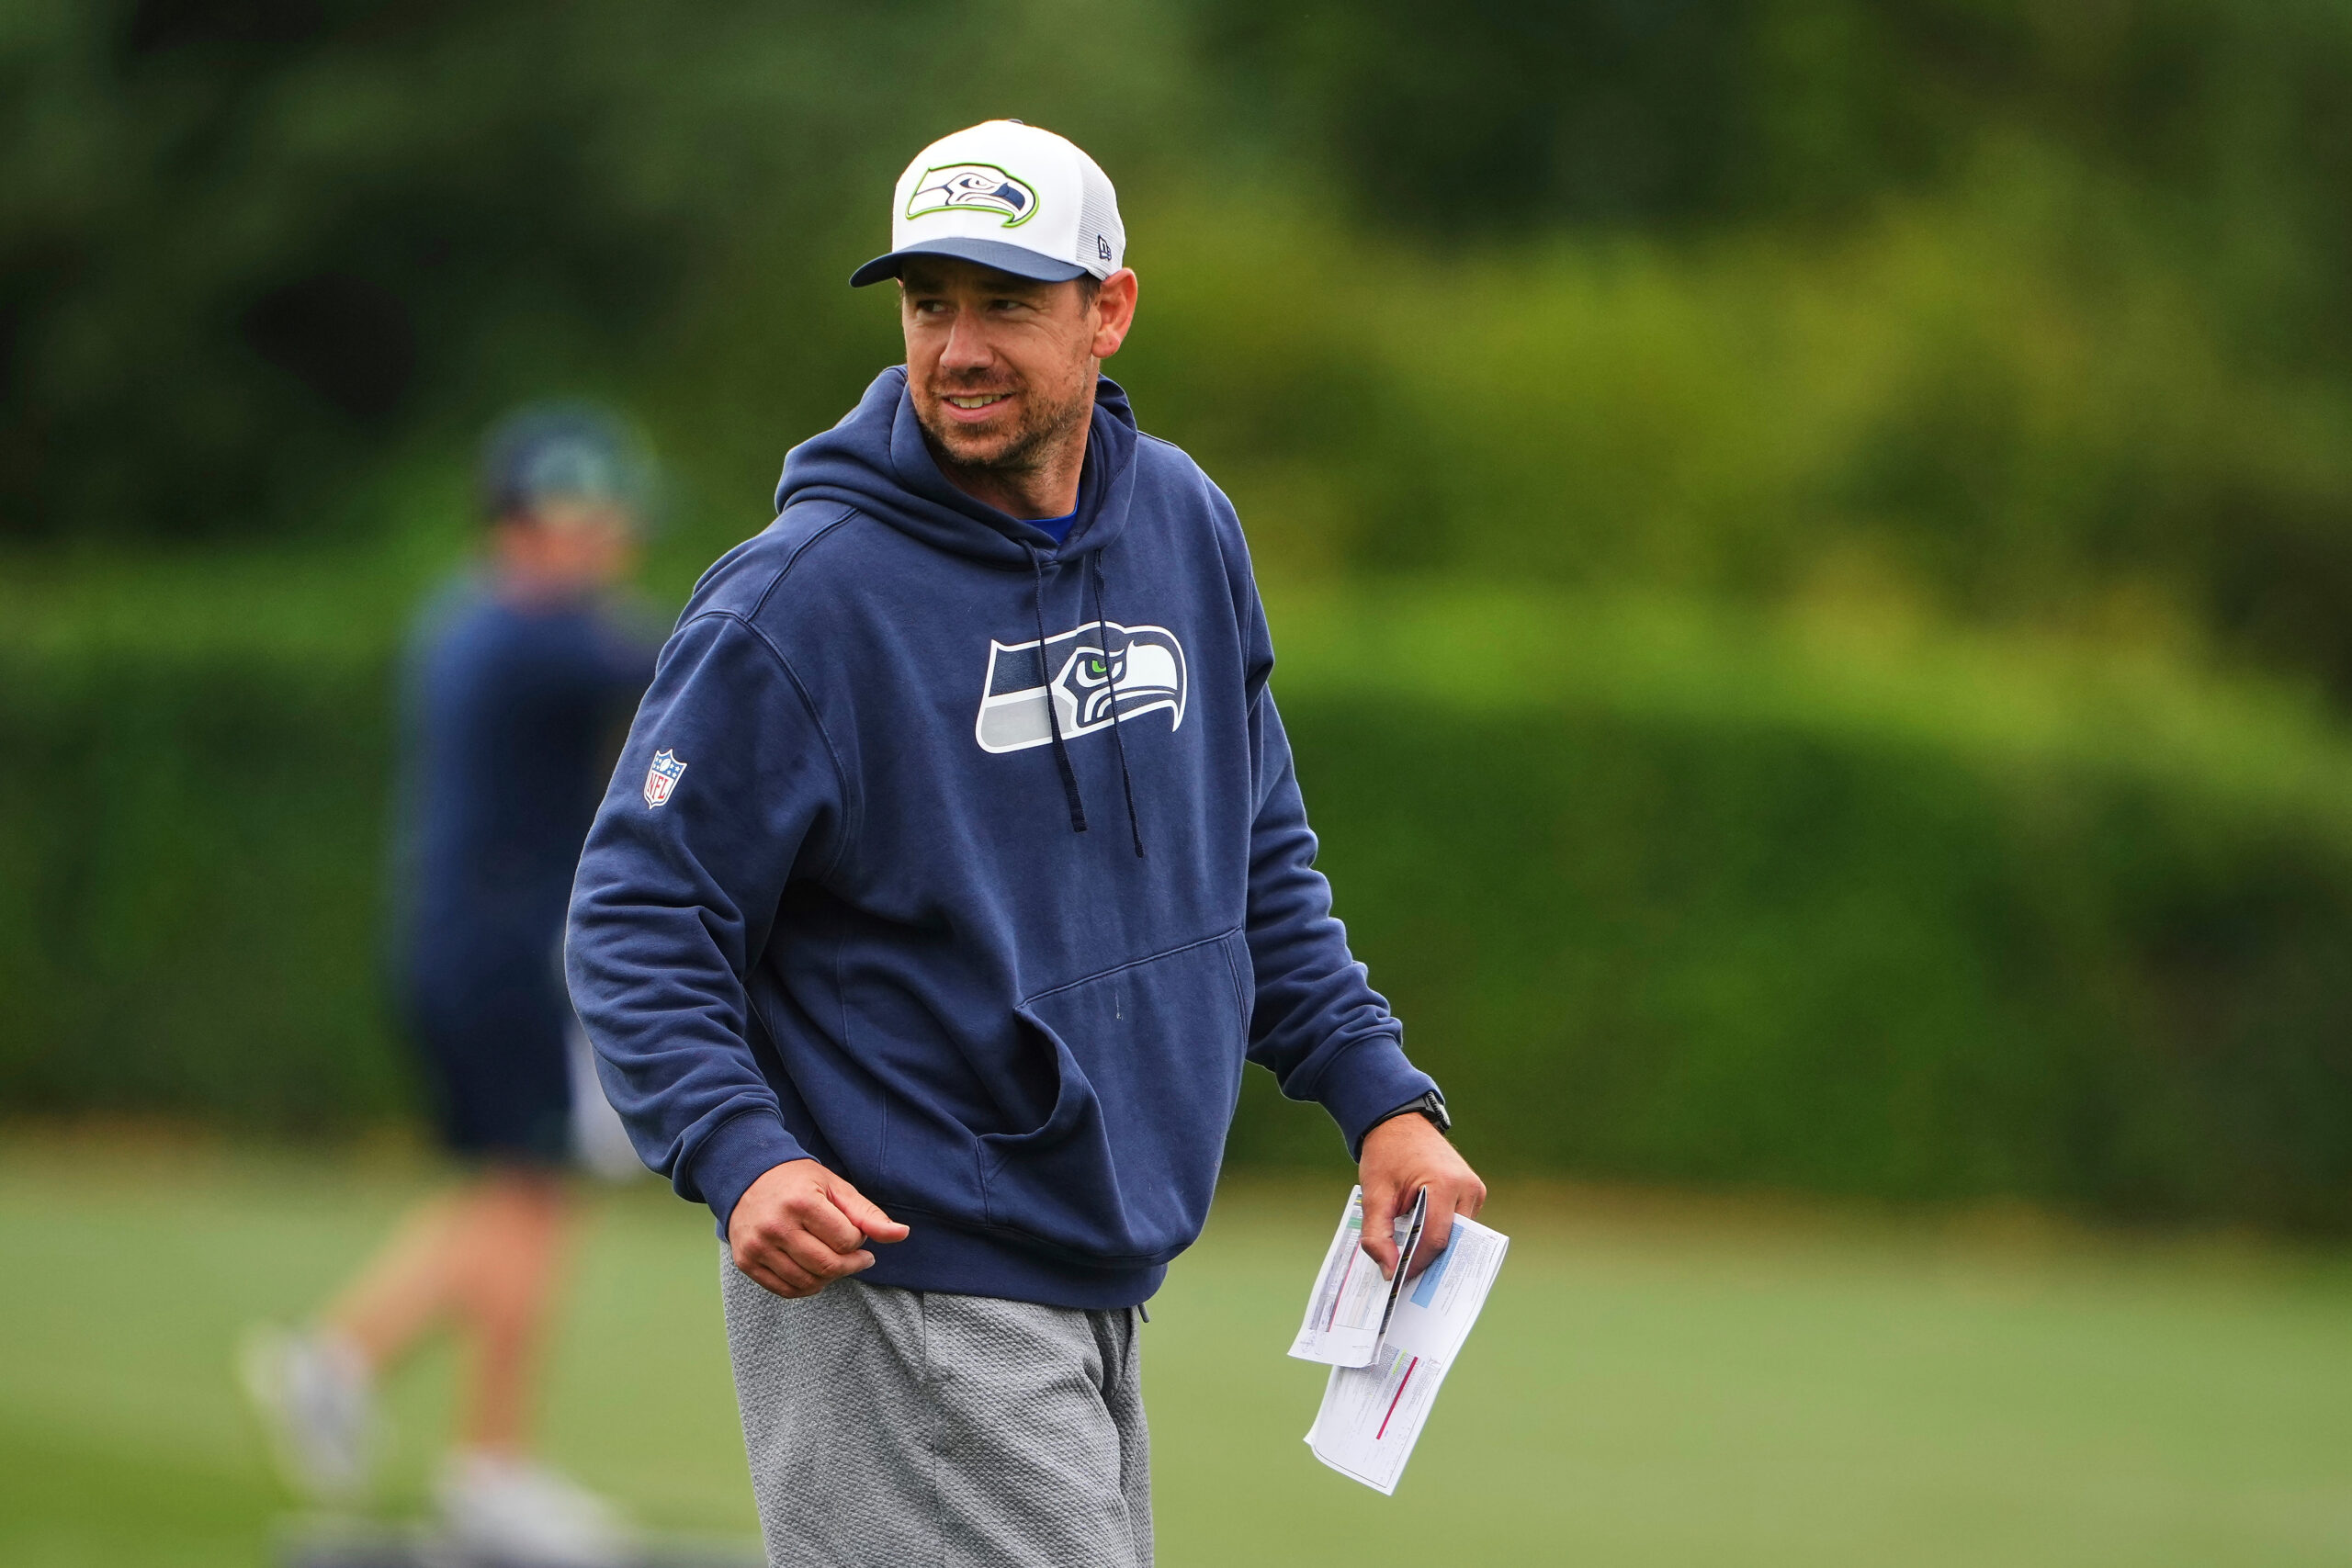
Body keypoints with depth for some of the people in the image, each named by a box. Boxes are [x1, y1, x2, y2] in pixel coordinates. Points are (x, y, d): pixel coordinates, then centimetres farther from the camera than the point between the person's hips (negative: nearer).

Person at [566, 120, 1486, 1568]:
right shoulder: (802, 597, -14)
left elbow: (1263, 860, 20)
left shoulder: (1189, 529, 7)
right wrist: (739, 1155, -27)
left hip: (1105, 1290, 7)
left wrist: (1381, 1096, 10)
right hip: (894, 1281, -7)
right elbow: (640, 916, -12)